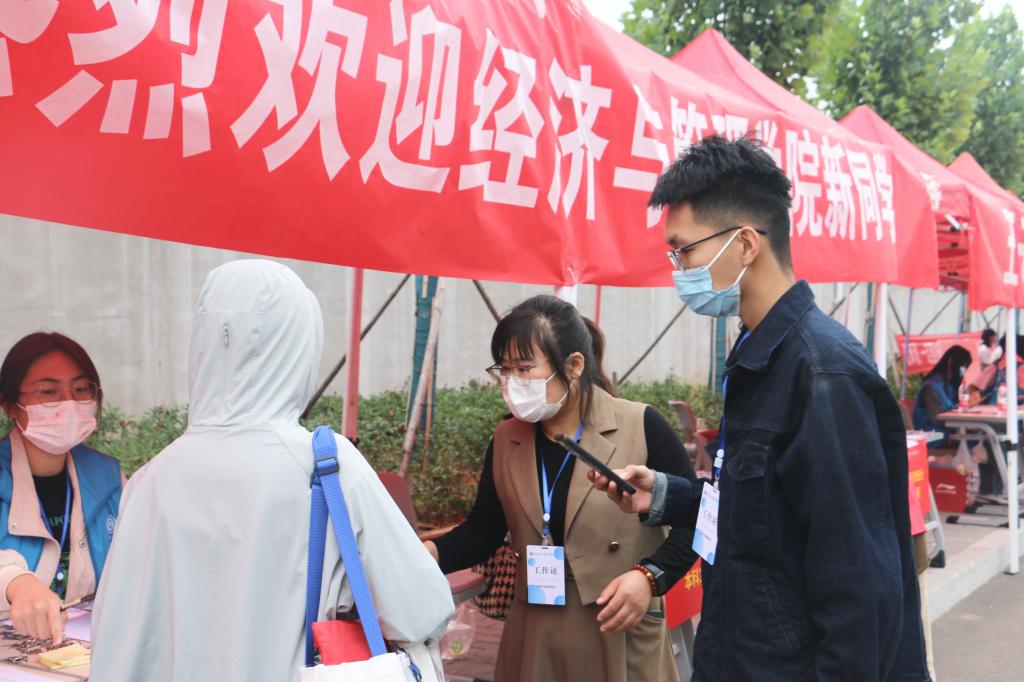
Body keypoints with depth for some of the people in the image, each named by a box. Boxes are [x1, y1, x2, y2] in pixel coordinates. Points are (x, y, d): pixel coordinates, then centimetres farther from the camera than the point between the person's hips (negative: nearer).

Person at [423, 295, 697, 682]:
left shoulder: (641, 428, -10)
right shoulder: (506, 441, 4)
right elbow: (483, 531, 8)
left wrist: (649, 577, -18)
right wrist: (429, 552, -10)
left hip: (622, 633, -4)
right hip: (535, 635, 4)